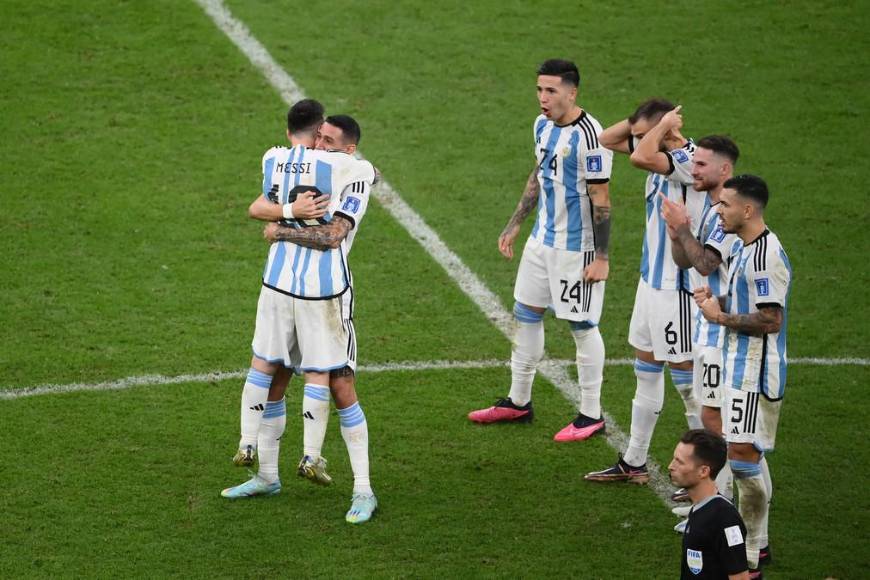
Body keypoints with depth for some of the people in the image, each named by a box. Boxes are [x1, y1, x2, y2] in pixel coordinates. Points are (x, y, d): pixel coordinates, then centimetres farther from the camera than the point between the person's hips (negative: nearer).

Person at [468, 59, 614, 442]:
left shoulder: (589, 136, -22)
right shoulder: (543, 125, 5)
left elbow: (601, 200, -19)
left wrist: (601, 256, -18)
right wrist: (515, 224, 18)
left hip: (577, 247, -9)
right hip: (543, 238, 9)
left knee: (582, 326, 0)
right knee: (526, 313, 14)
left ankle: (591, 416, 12)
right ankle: (518, 402, 28)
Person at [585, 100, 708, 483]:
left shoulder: (690, 160, -22)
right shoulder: (665, 154, 5)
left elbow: (641, 157, -40)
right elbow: (607, 140, 14)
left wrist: (663, 124, -22)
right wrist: (642, 120, -2)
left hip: (677, 286, -10)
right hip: (652, 279, 10)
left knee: (686, 376, -3)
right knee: (646, 369, 18)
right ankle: (634, 463, 30)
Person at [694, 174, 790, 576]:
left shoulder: (767, 256, -20)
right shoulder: (744, 249, 12)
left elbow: (771, 321, -23)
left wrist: (720, 316, -15)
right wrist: (715, 300, 6)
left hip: (756, 374, -11)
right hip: (741, 369, 11)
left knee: (742, 456, -10)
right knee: (748, 456, 16)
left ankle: (748, 559, -4)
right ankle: (757, 543, 26)